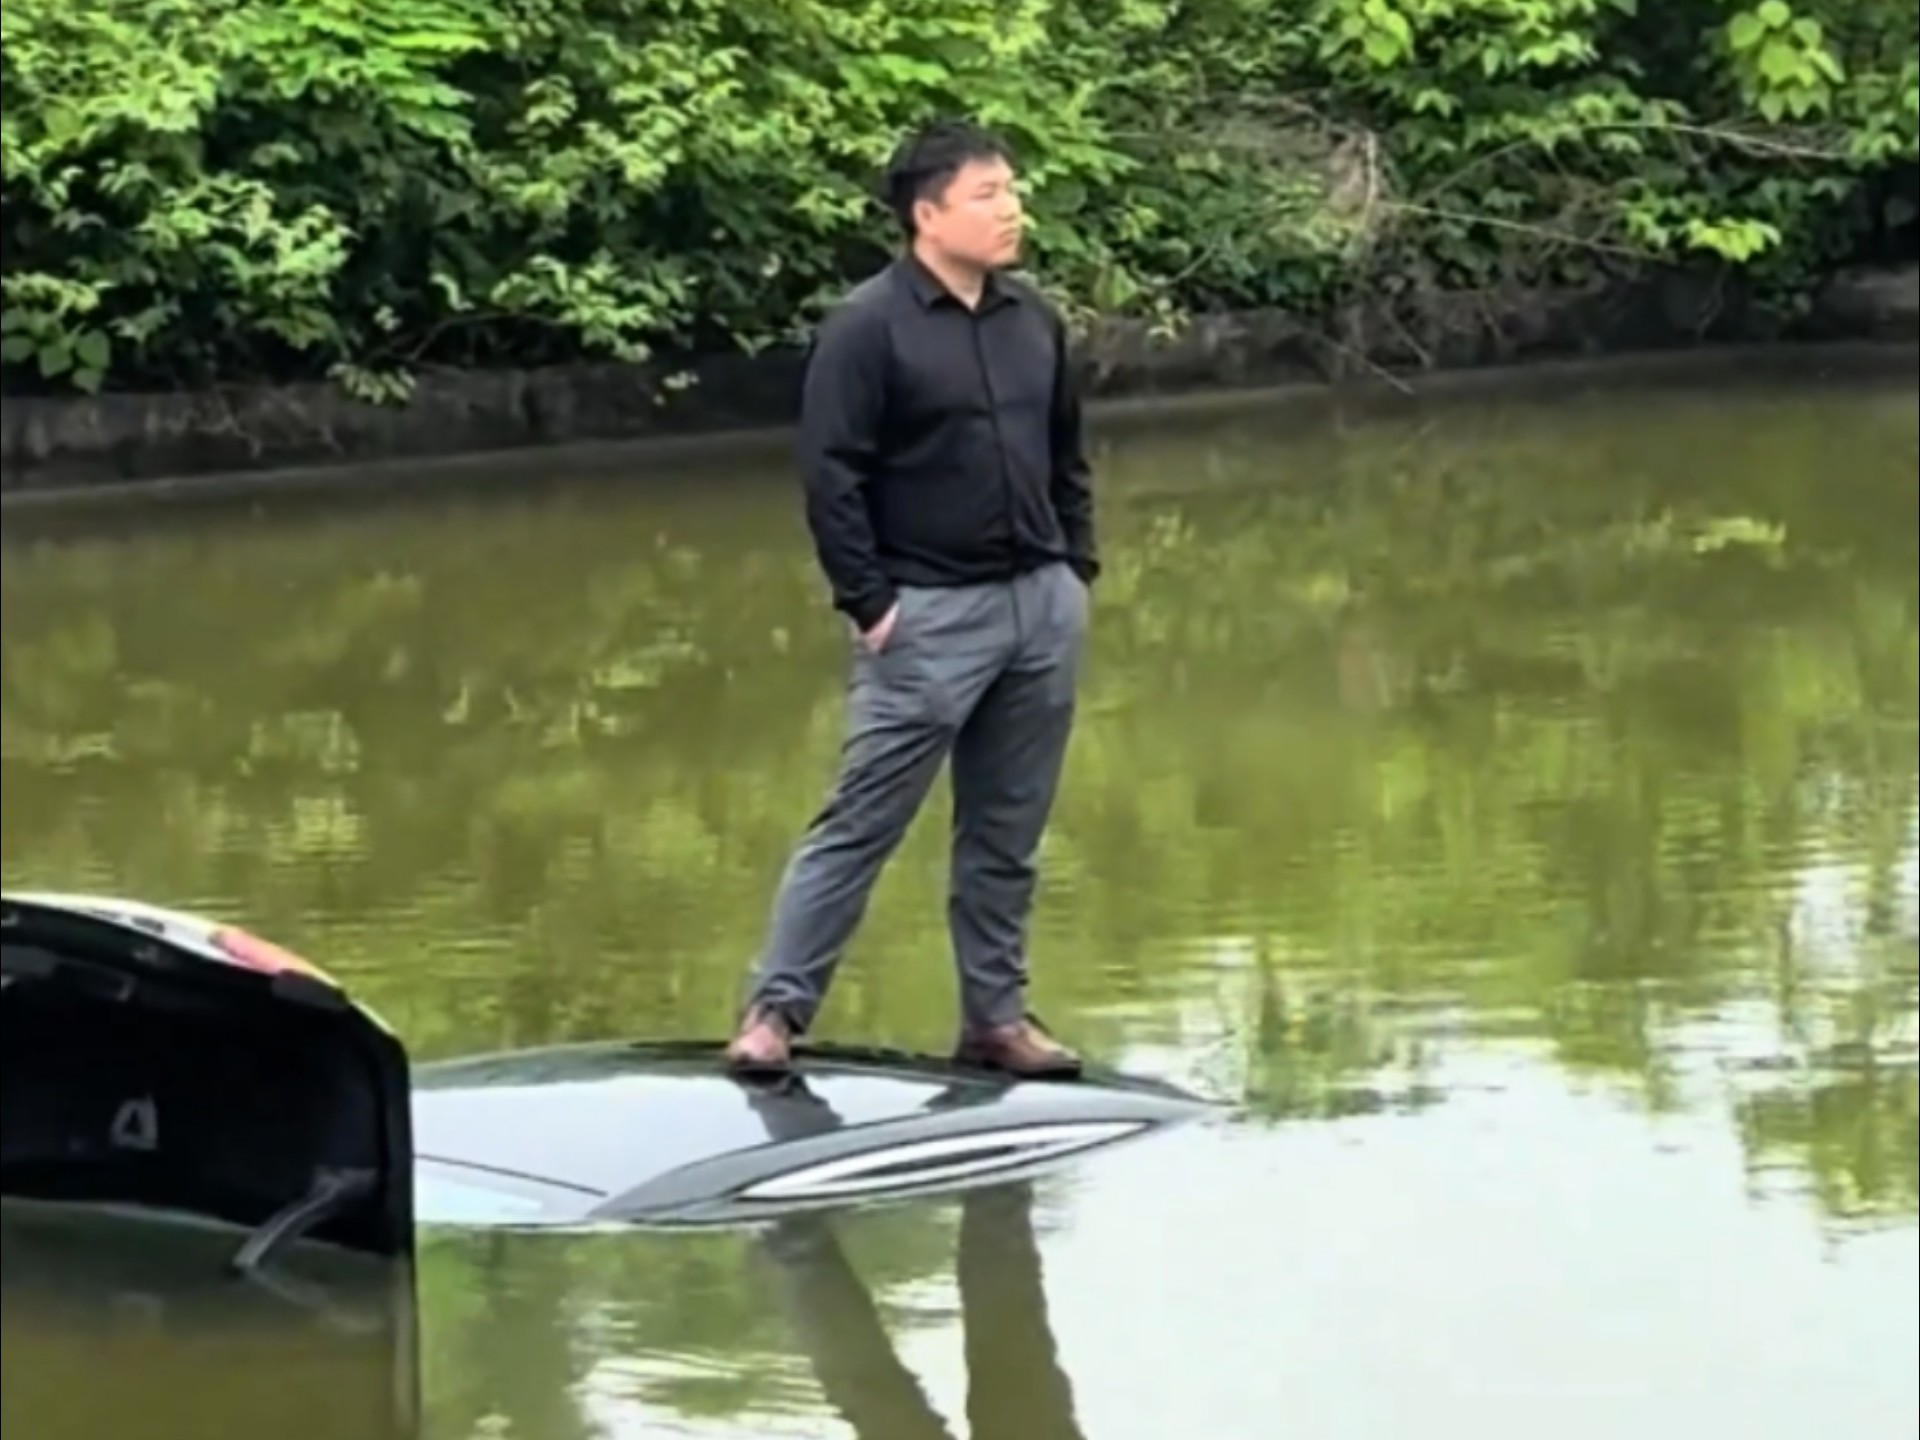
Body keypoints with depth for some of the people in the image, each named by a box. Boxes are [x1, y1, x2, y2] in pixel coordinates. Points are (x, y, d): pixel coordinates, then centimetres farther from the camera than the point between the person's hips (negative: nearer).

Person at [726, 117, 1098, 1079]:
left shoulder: (1032, 318, 9)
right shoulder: (869, 327, -11)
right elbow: (830, 474, -13)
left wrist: (1077, 566, 12)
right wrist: (867, 601, -15)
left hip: (1043, 604, 6)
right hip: (929, 614, -6)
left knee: (1009, 833, 11)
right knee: (861, 823, -5)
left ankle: (996, 1016, 19)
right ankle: (776, 1009, 0)